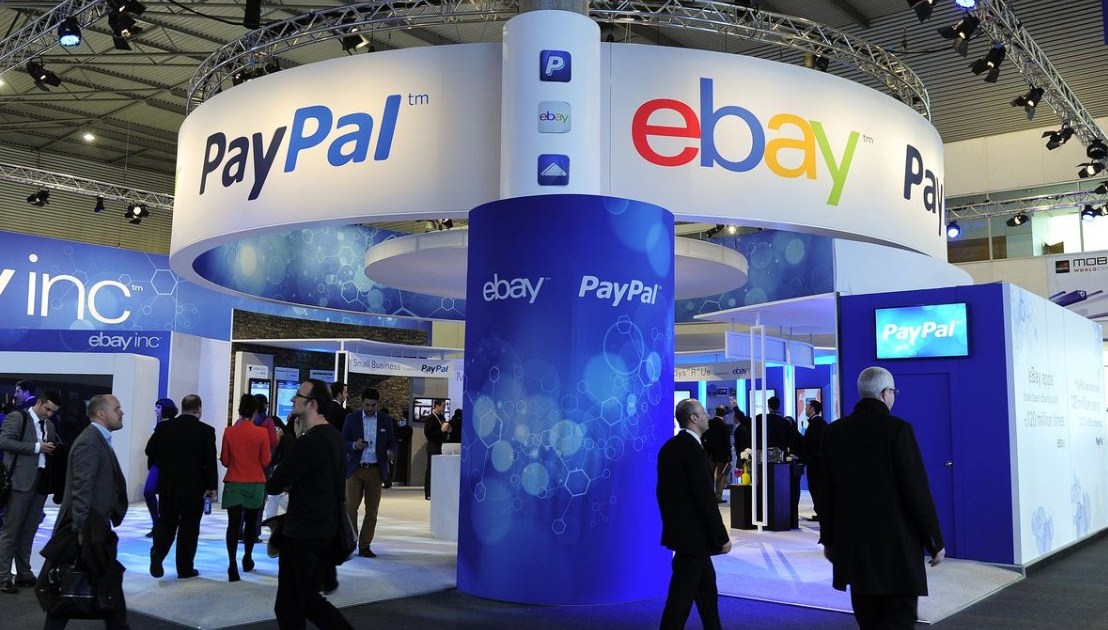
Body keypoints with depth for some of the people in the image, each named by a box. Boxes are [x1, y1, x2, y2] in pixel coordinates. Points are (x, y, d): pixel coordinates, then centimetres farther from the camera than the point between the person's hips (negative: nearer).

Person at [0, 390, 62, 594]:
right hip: (20, 482, -7)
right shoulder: (17, 417, -3)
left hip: (40, 482, 7)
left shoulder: (49, 425, 17)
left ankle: (24, 574, 18)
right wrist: (37, 447, -16)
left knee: (29, 532, 12)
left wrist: (52, 450, 5)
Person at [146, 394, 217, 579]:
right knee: (189, 527, 5)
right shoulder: (206, 431, -10)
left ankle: (157, 555, -5)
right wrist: (211, 487, -1)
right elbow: (210, 461, -9)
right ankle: (185, 568, 9)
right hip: (194, 487, -3)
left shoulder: (164, 427, -1)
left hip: (168, 485, 3)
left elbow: (150, 451, 5)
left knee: (166, 524, 15)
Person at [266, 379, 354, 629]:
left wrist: (281, 483, 5)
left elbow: (273, 485, -17)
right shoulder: (332, 435, 10)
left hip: (303, 534, -9)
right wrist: (289, 484, -1)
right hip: (325, 530, 9)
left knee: (289, 606, 4)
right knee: (309, 598, 20)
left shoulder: (311, 441, -21)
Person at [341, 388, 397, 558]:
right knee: (350, 506, -5)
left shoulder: (386, 420, 6)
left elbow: (392, 442, 9)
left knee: (372, 510, 3)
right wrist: (354, 445, -18)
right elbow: (343, 442, 3)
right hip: (355, 468, -1)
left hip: (375, 470, 1)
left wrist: (391, 453, -13)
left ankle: (364, 546, 12)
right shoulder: (352, 418, 3)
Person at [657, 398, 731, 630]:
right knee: (682, 593, -2)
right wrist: (722, 537, -14)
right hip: (694, 534, -9)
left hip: (679, 530, 9)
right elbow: (705, 499, -21)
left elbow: (663, 491, 13)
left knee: (706, 586, 20)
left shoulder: (669, 447, 7)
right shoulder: (695, 450, -20)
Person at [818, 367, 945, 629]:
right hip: (895, 545, -5)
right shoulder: (898, 429, -12)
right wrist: (935, 541, -1)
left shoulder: (834, 431, 3)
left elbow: (825, 491, 7)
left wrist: (828, 538, 16)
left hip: (852, 545, 5)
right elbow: (917, 490, -11)